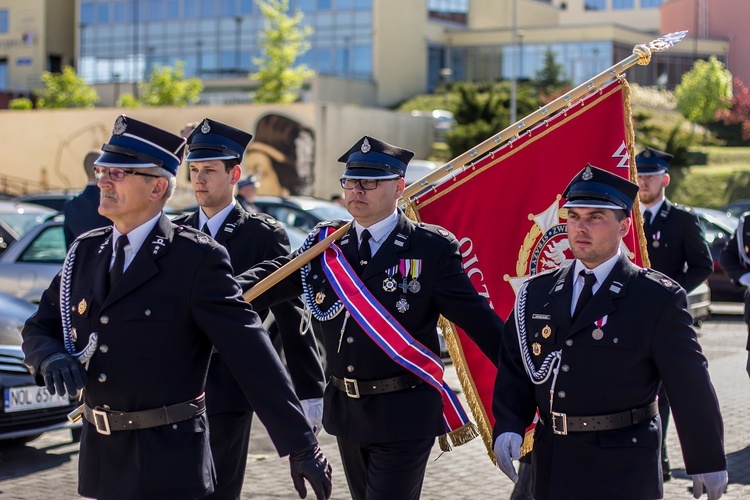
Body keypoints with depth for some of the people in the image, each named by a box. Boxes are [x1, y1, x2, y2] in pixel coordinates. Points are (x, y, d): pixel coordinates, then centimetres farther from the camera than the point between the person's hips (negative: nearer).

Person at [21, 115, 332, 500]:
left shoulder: (197, 258, -12)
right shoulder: (85, 252, 7)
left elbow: (252, 354, -16)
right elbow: (38, 329, 14)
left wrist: (300, 445, -18)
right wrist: (51, 358, -11)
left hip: (168, 459, -6)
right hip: (100, 454, 6)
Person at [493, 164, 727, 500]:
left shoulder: (658, 298, -7)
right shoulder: (537, 292, 6)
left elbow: (690, 385, -5)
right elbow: (513, 368, 9)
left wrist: (707, 461, -3)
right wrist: (508, 426, -7)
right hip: (552, 464, 4)